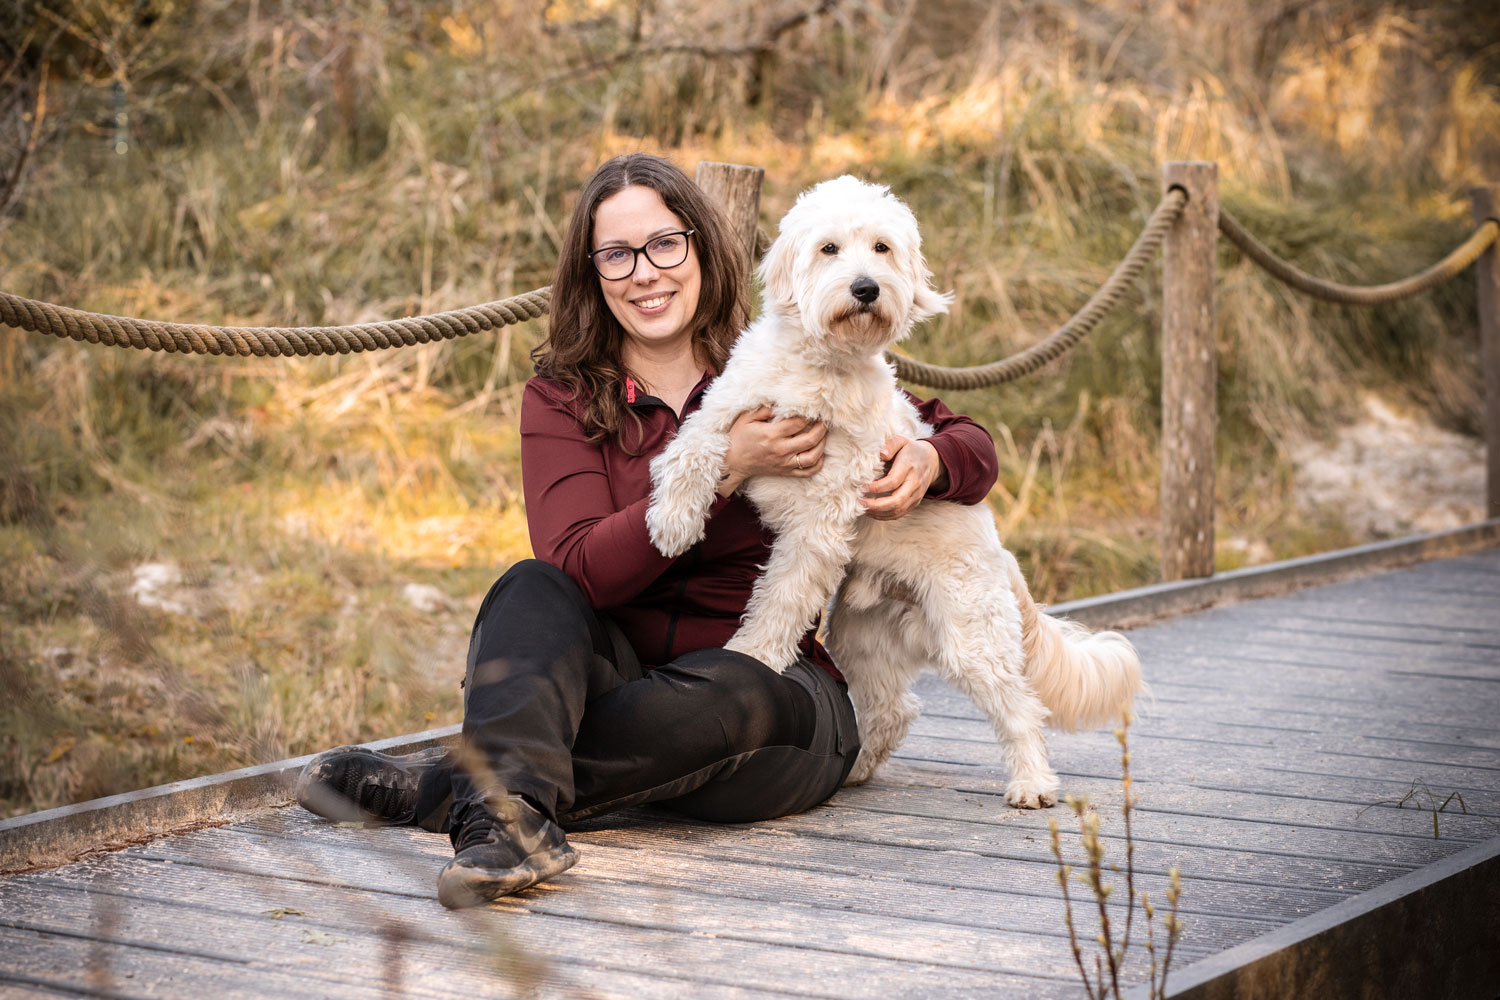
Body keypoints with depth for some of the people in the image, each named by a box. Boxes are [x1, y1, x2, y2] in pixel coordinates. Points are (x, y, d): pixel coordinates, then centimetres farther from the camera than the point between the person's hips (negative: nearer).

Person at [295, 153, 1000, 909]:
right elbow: (582, 568, -12)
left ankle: (434, 789, -33)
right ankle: (514, 815, -54)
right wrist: (724, 473, -20)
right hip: (621, 670, 1)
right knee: (532, 589, -28)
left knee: (725, 691, -36)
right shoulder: (561, 398, 4)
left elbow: (972, 448, 11)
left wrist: (926, 463, -14)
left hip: (776, 683, 0)